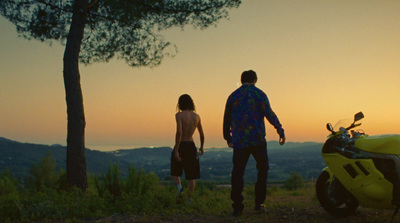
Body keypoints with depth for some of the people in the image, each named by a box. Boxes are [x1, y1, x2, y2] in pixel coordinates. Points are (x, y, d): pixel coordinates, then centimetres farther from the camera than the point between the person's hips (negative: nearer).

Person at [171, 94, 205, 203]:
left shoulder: (179, 115, -11)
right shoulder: (196, 116, 4)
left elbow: (179, 132, -21)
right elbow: (202, 134, 10)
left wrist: (176, 151, -21)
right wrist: (202, 147, 26)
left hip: (180, 146, -3)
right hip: (191, 146, 3)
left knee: (175, 172, 15)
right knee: (191, 175, 8)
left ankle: (179, 187, -12)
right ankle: (189, 199, 7)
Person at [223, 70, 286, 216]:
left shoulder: (233, 96, 11)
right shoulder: (259, 94, 0)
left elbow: (226, 119, 15)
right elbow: (269, 114, -9)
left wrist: (228, 137, 27)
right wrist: (281, 131, -5)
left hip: (239, 141, 3)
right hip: (257, 140, -2)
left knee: (237, 172, 5)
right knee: (263, 169, 13)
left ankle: (237, 206, 0)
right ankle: (259, 202, 8)